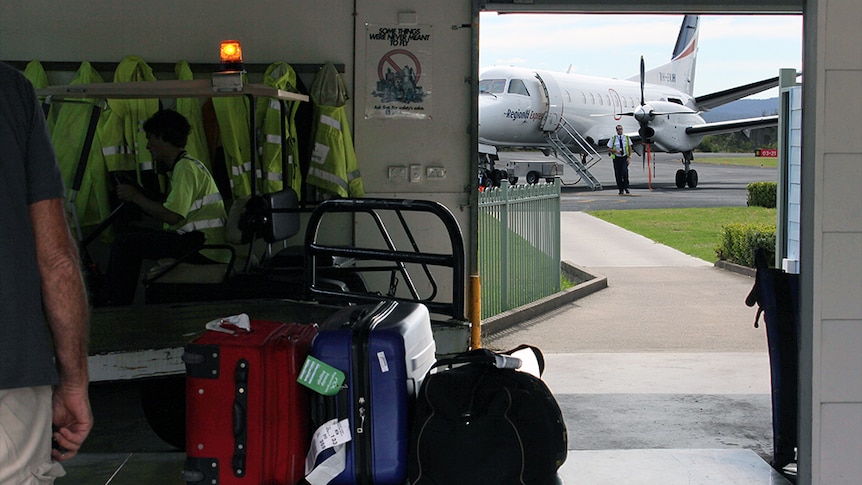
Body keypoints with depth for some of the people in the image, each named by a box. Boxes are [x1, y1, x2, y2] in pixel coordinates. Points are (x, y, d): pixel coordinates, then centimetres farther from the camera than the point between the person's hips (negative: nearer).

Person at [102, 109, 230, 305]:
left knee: (124, 242, -10)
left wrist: (136, 197, -7)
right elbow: (172, 211, 17)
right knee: (136, 233, 21)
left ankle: (117, 303, 2)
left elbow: (172, 216, -20)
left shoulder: (185, 167, -11)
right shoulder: (183, 165, 22)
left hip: (202, 248, -11)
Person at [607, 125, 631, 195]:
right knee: (618, 174, 0)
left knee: (625, 172, -18)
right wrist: (615, 151, -16)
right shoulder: (613, 138, 1)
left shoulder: (626, 138, 5)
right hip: (617, 158, 0)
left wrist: (629, 157, -1)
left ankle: (626, 187, -4)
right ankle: (621, 190, 10)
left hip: (625, 158, 0)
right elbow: (609, 149, 2)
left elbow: (630, 148, 11)